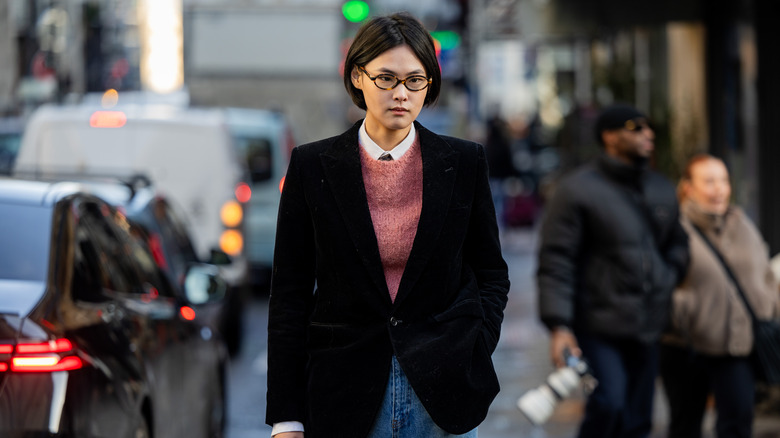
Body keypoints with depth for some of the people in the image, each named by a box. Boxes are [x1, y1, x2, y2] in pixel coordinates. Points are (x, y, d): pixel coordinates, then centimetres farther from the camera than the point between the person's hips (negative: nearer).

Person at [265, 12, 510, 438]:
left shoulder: (463, 162, 3)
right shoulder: (313, 165, 0)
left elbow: (491, 271, 13)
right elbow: (289, 293, 1)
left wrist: (473, 362, -3)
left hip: (442, 391, 1)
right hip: (346, 396, -1)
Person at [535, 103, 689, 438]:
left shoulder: (662, 190, 13)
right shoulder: (577, 190, -7)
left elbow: (677, 246, 28)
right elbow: (555, 261, -11)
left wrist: (665, 283, 7)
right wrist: (559, 326, -20)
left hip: (647, 329, 6)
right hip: (598, 327, -6)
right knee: (609, 405, -22)